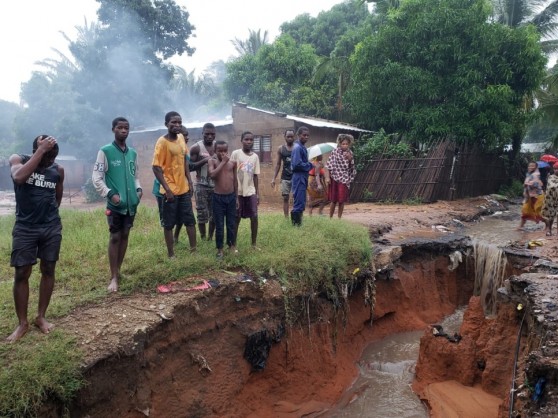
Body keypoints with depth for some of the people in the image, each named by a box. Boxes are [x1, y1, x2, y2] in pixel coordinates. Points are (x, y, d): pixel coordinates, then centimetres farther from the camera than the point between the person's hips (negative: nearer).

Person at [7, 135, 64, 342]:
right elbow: (19, 177, -28)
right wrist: (41, 150, -27)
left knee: (48, 270, 8)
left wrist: (48, 214, 15)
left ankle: (41, 317, 23)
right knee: (21, 274, 0)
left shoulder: (58, 170, 1)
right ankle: (22, 323, 13)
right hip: (25, 228, -2)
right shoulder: (17, 159, -5)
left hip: (52, 228, 2)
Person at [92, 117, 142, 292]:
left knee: (125, 235, 12)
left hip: (131, 203, 5)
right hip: (115, 204, -5)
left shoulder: (133, 153, 10)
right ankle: (114, 277, 5)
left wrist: (138, 189, 1)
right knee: (115, 237, -2)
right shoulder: (105, 151, -6)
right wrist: (110, 194, -18)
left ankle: (118, 270, 25)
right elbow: (96, 178, -8)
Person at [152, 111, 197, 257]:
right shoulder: (162, 142, -15)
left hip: (184, 189, 7)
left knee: (190, 220, 12)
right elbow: (156, 168, -17)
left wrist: (189, 181, 11)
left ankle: (194, 250, 24)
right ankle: (171, 254, 17)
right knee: (169, 224, 6)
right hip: (170, 191, -6)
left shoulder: (181, 138, 5)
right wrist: (167, 189, -21)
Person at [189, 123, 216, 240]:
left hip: (215, 184, 4)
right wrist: (203, 161, -21)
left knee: (214, 213, 6)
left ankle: (210, 237, 20)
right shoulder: (196, 148, -6)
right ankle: (203, 238, 8)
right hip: (201, 185, -4)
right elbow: (190, 166, -9)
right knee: (202, 214, -3)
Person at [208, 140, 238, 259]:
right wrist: (223, 162, -19)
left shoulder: (233, 162, 2)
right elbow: (212, 175, -24)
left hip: (231, 196, 2)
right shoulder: (212, 161, -5)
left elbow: (235, 180, 10)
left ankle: (231, 245, 30)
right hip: (218, 197, -2)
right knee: (219, 225, 5)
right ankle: (220, 248, 18)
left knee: (231, 223, 12)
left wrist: (236, 197, 10)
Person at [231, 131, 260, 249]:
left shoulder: (255, 156, 6)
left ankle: (253, 244, 14)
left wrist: (257, 193, 8)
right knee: (236, 218, 4)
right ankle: (234, 244, 16)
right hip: (238, 191, -3)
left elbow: (255, 176, 10)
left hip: (251, 192, 3)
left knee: (254, 217, 1)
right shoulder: (235, 153, -5)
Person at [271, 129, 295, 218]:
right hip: (285, 177, 2)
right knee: (285, 198, 3)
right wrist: (274, 178, 2)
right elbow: (278, 164, 8)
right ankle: (286, 218, 8)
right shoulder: (280, 149, 4)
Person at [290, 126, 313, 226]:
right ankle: (296, 224, -2)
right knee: (299, 203, -7)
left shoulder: (302, 147, 15)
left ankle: (297, 223, 21)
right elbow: (297, 164, -24)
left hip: (302, 178, 10)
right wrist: (310, 165, -12)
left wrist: (308, 165, 2)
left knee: (301, 203, 14)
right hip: (299, 178, -10)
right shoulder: (297, 147, -15)